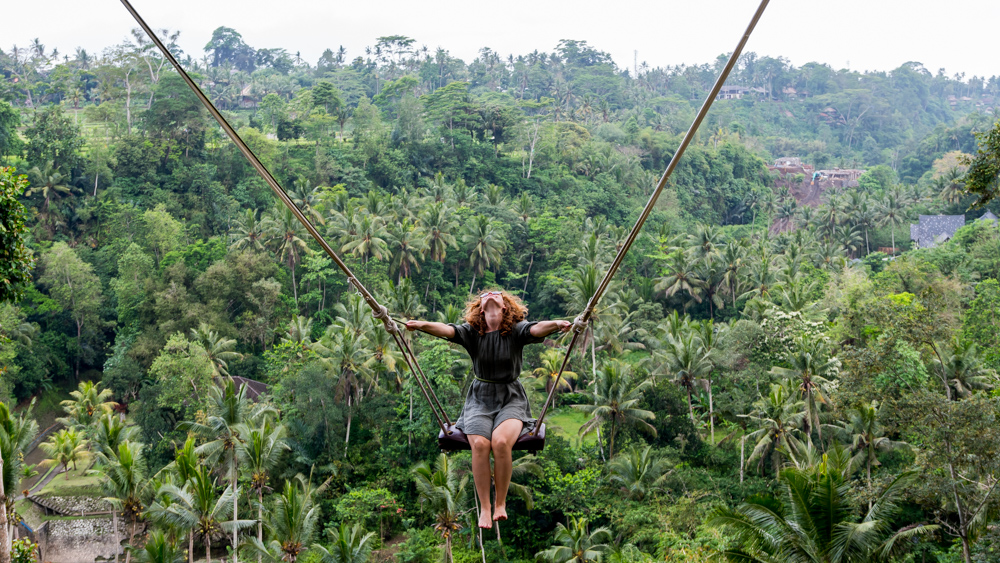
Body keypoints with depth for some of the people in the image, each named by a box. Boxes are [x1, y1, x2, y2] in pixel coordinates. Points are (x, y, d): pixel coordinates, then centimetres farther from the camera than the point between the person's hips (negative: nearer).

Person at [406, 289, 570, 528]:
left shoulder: (516, 330, -1)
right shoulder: (471, 332, 2)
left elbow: (537, 329, -21)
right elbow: (446, 330, -16)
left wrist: (556, 324, -43)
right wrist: (422, 325, -37)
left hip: (511, 399, -1)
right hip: (480, 399, 1)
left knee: (501, 442, -30)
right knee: (479, 444, -27)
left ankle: (501, 504, -11)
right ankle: (484, 508, -13)